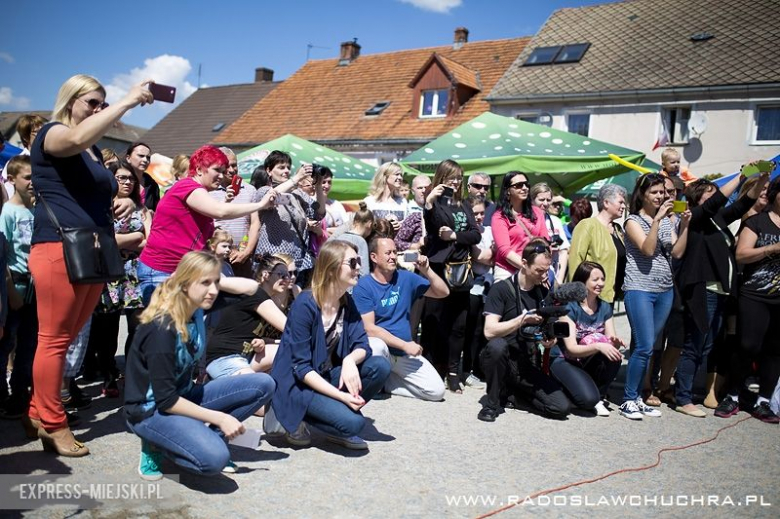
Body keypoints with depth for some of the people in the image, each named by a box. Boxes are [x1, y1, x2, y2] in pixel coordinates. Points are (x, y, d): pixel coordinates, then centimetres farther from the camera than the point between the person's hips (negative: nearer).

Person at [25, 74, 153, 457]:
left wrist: (119, 206, 12)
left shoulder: (95, 152, 22)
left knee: (67, 339, 12)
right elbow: (80, 137, -27)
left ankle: (38, 412, 23)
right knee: (54, 340, -3)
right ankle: (53, 426, 5)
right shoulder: (52, 134, -2)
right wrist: (129, 101, -22)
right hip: (59, 251, -8)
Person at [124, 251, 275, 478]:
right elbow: (165, 400, -23)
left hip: (182, 397, 8)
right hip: (151, 410, -8)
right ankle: (157, 446, -4)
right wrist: (219, 418, -22)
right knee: (215, 458, -32)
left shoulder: (196, 314, -3)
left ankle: (204, 438, -1)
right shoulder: (162, 328, -26)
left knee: (264, 384, -7)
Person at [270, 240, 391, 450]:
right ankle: (299, 418, -1)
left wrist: (350, 360, -29)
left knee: (380, 366, -13)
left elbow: (362, 345, -5)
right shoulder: (304, 305, -22)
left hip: (326, 376, 7)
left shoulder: (347, 302, 0)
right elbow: (301, 368, -22)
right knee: (353, 422, -26)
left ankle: (341, 421, 1)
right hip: (297, 384, -7)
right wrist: (341, 396, -28)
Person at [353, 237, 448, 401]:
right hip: (380, 348, -5)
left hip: (405, 354, 5)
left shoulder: (406, 278, 3)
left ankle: (384, 380, 8)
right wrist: (405, 345, -19)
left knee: (437, 391, -8)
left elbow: (443, 293, 3)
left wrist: (426, 270, -13)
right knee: (376, 346, -40)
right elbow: (369, 329, -17)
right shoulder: (364, 286, -11)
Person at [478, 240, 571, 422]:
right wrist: (522, 320, -28)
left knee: (562, 407, -15)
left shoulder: (544, 292, 7)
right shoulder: (501, 289, -10)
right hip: (504, 361, -4)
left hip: (528, 366, 4)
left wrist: (549, 340, -7)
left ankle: (512, 391, 12)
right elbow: (489, 331, -21)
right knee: (497, 345, -39)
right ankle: (493, 402, -13)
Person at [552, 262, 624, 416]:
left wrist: (615, 343, -27)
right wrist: (597, 346, -39)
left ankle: (599, 396, -3)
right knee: (588, 399, -30)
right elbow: (571, 349, -22)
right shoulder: (569, 307, -16)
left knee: (615, 357, -27)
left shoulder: (605, 308, 2)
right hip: (564, 361, -5)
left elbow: (611, 340, -2)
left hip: (589, 362, 5)